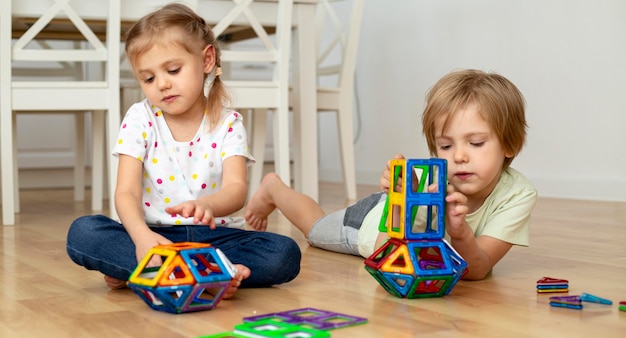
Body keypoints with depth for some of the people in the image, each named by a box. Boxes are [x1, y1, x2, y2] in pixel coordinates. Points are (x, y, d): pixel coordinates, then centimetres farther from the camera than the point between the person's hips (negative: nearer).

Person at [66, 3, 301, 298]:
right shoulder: (140, 119, 0)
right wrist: (141, 235, -34)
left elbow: (236, 189, -17)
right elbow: (127, 191, -11)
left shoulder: (227, 124, 0)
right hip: (155, 234, 0)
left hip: (214, 235, 0)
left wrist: (207, 205, -43)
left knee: (285, 254, -26)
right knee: (82, 232, -26)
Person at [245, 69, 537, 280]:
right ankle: (273, 187, 51)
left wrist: (461, 233, -62)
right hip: (371, 220, -2)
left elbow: (477, 271, -40)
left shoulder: (518, 195, -39)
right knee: (315, 227, 27)